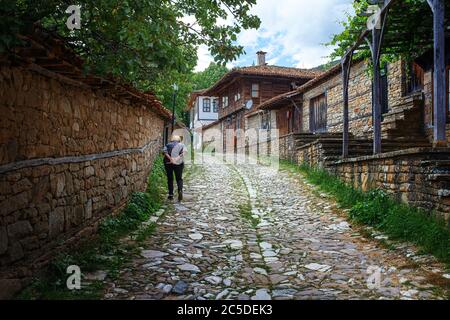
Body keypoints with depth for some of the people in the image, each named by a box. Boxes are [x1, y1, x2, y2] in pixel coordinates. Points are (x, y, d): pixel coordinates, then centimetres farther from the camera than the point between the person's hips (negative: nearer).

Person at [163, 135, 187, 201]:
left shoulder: (168, 145, 14)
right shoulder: (182, 145, 14)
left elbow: (164, 151, -7)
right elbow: (185, 151, -8)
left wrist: (170, 158, -15)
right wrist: (178, 157, -15)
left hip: (168, 163, 0)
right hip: (179, 163, 0)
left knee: (170, 179, 12)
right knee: (179, 179, 9)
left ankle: (171, 194, 10)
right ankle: (180, 190, -17)